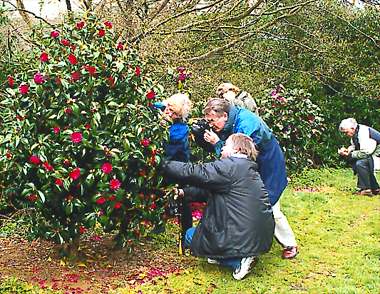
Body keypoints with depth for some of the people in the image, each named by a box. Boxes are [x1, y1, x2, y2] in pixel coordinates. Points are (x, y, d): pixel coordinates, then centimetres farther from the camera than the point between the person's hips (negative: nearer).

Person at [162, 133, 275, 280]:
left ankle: (238, 262, -3)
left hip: (243, 239, -9)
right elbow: (207, 187, 17)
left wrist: (164, 164, -4)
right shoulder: (246, 168, 14)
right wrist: (184, 192, 12)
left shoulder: (230, 166, -15)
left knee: (190, 236, 11)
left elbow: (194, 173, -14)